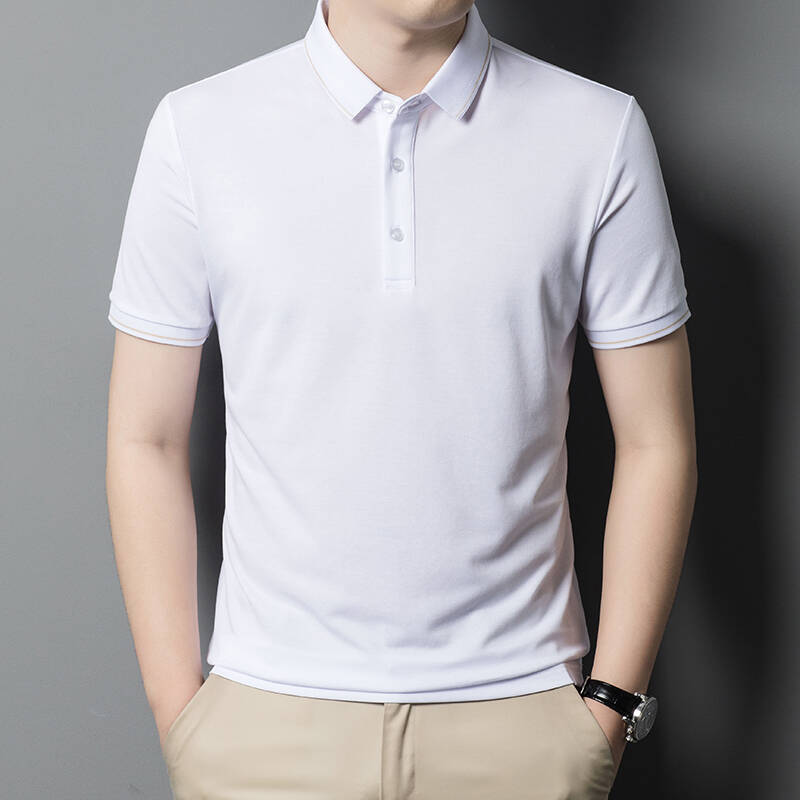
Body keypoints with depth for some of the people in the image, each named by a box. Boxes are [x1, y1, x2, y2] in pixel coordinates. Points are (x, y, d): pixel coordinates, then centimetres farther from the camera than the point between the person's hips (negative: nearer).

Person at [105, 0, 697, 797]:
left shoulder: (601, 133, -4)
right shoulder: (197, 128, -4)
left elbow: (656, 443, 0)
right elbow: (146, 441, 0)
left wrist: (608, 709, -3)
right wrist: (180, 717, -2)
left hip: (519, 705, 0)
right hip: (269, 713, 0)